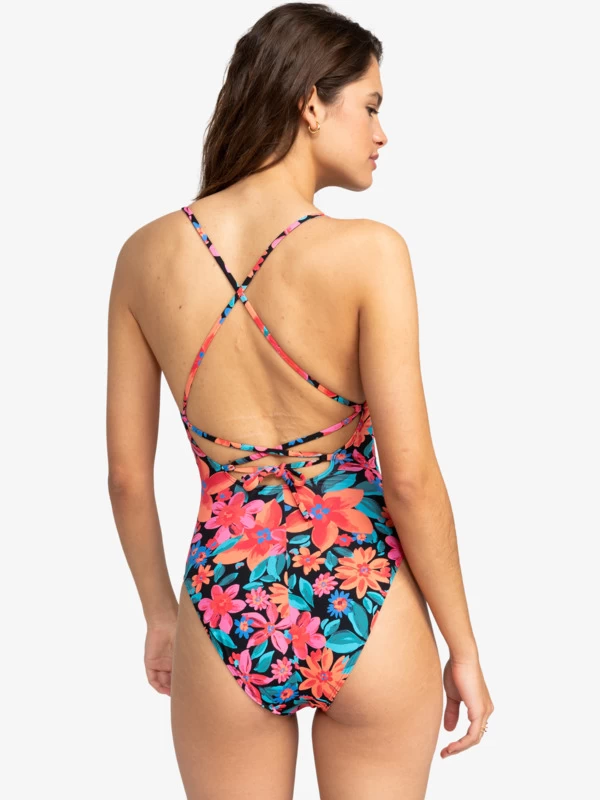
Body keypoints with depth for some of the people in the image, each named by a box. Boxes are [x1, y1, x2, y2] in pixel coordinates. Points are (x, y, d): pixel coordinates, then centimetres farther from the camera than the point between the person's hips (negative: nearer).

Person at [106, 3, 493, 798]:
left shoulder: (148, 253, -4)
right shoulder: (369, 252, -15)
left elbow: (127, 475, 2)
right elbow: (410, 476, -14)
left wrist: (160, 612, 17)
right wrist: (464, 647, -2)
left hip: (227, 614, 2)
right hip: (365, 606, -2)